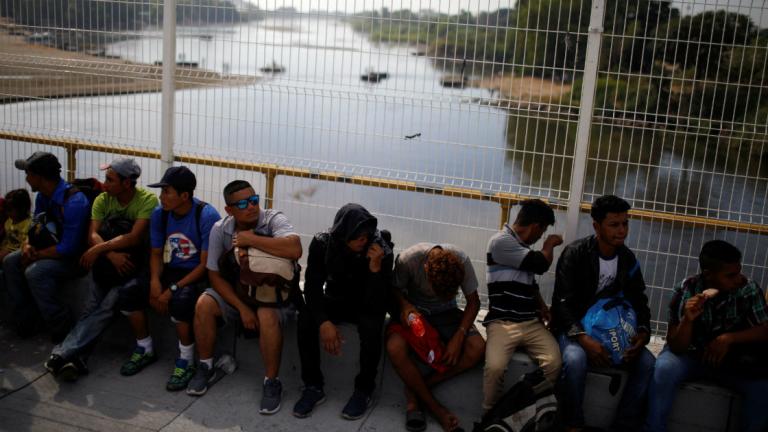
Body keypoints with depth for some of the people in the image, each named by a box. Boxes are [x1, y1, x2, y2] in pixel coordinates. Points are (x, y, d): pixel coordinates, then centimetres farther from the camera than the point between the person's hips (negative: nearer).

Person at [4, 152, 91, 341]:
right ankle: (25, 321, 7)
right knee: (10, 262, 2)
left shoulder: (74, 202, -29)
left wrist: (35, 256, -18)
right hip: (53, 249, 10)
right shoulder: (43, 196, 1)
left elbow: (68, 248, -28)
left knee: (35, 272, -29)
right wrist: (27, 245, -8)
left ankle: (63, 331, -18)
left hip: (75, 256, -10)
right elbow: (36, 226, 14)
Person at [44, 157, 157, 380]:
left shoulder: (148, 200, -11)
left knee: (107, 306, -26)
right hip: (107, 263, 5)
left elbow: (134, 237, -19)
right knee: (92, 308, -17)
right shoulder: (102, 200, 5)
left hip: (136, 262, -5)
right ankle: (75, 357, -30)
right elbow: (93, 235, -5)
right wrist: (111, 255, -24)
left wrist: (98, 249, -16)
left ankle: (64, 352, -33)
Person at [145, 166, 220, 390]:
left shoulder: (207, 216, -20)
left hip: (199, 275, -6)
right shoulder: (159, 214, -2)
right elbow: (156, 253, 6)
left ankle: (186, 361, -14)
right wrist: (155, 279, -16)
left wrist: (173, 289, -24)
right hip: (171, 270, 6)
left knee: (180, 299, -36)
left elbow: (206, 264, -19)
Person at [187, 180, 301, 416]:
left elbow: (295, 250, -39)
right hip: (235, 291, 4)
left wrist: (250, 239, -32)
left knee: (267, 317, -34)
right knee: (204, 304, -21)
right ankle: (206, 367, 1)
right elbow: (215, 275, -7)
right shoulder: (220, 229, -9)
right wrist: (242, 307, -19)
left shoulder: (274, 219, -19)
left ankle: (272, 382, -15)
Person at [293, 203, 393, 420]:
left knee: (371, 326, -35)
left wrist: (376, 269, -43)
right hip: (335, 300, 2)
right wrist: (323, 321, -36)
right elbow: (312, 286, -21)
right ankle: (313, 386, -13)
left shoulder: (381, 250, -25)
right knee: (305, 316, -28)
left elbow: (376, 304, -28)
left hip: (366, 305, -2)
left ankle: (364, 390, -15)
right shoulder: (322, 243, -19)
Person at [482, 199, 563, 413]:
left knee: (554, 363, -21)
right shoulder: (501, 241, -8)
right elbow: (541, 264, -12)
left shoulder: (523, 247, 19)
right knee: (495, 367, -31)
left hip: (532, 323, 7)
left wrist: (543, 306, 9)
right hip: (503, 323, -7)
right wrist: (549, 245, 10)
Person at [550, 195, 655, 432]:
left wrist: (643, 332, -15)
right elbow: (562, 303, -19)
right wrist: (584, 338, -33)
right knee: (575, 359, -36)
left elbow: (639, 302, 7)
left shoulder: (628, 260, 2)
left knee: (646, 361, -19)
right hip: (574, 328, -5)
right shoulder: (575, 253, -14)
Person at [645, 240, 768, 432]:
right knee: (665, 369, -32)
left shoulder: (748, 289, -14)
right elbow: (676, 347, -17)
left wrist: (729, 338, -28)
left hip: (731, 358, 2)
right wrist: (688, 319, -37)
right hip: (689, 353, -2)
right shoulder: (686, 291, -18)